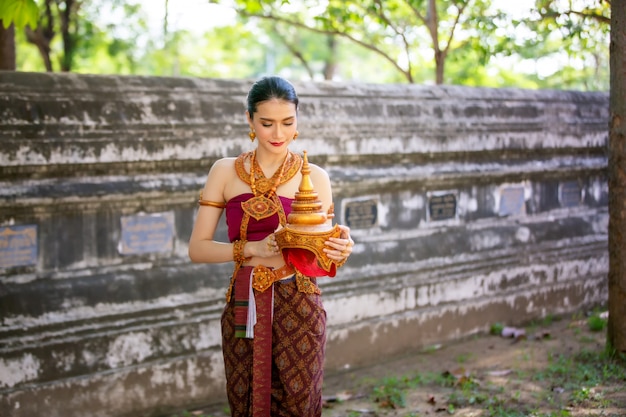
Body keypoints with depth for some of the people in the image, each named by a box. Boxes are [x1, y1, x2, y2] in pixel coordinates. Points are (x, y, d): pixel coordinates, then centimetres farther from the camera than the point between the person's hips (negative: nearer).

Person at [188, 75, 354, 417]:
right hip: (243, 308, 1)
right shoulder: (225, 172, 2)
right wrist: (254, 249, -16)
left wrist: (340, 252, -15)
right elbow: (197, 249, -2)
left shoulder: (315, 177, 2)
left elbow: (322, 257, 8)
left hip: (298, 308, -1)